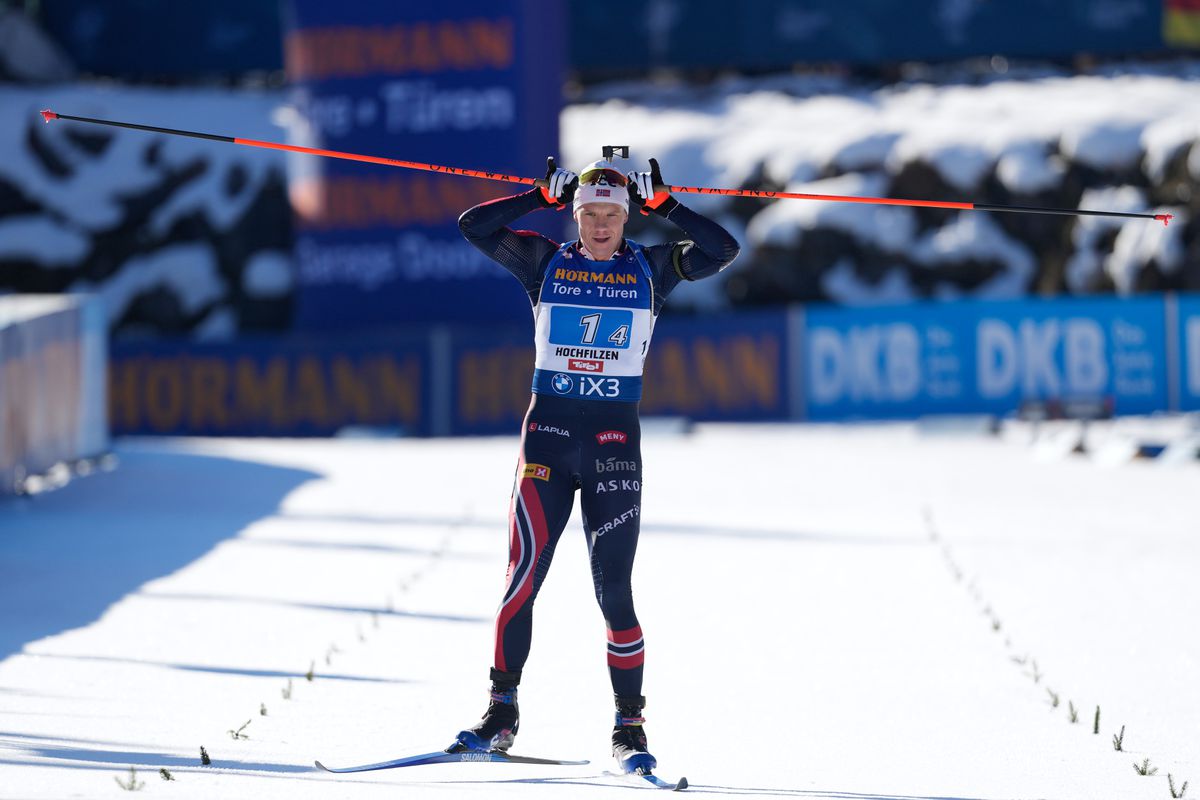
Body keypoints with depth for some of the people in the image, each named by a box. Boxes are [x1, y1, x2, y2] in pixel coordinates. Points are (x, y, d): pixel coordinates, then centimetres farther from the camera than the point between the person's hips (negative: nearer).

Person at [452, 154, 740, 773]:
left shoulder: (649, 268, 6)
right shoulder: (546, 263, 6)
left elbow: (721, 250, -5)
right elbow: (475, 227, -2)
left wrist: (663, 205, -7)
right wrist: (544, 196, -4)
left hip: (615, 438, -1)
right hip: (549, 428, 1)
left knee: (614, 592, -3)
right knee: (523, 578, -4)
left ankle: (630, 727, 3)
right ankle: (502, 711, 5)